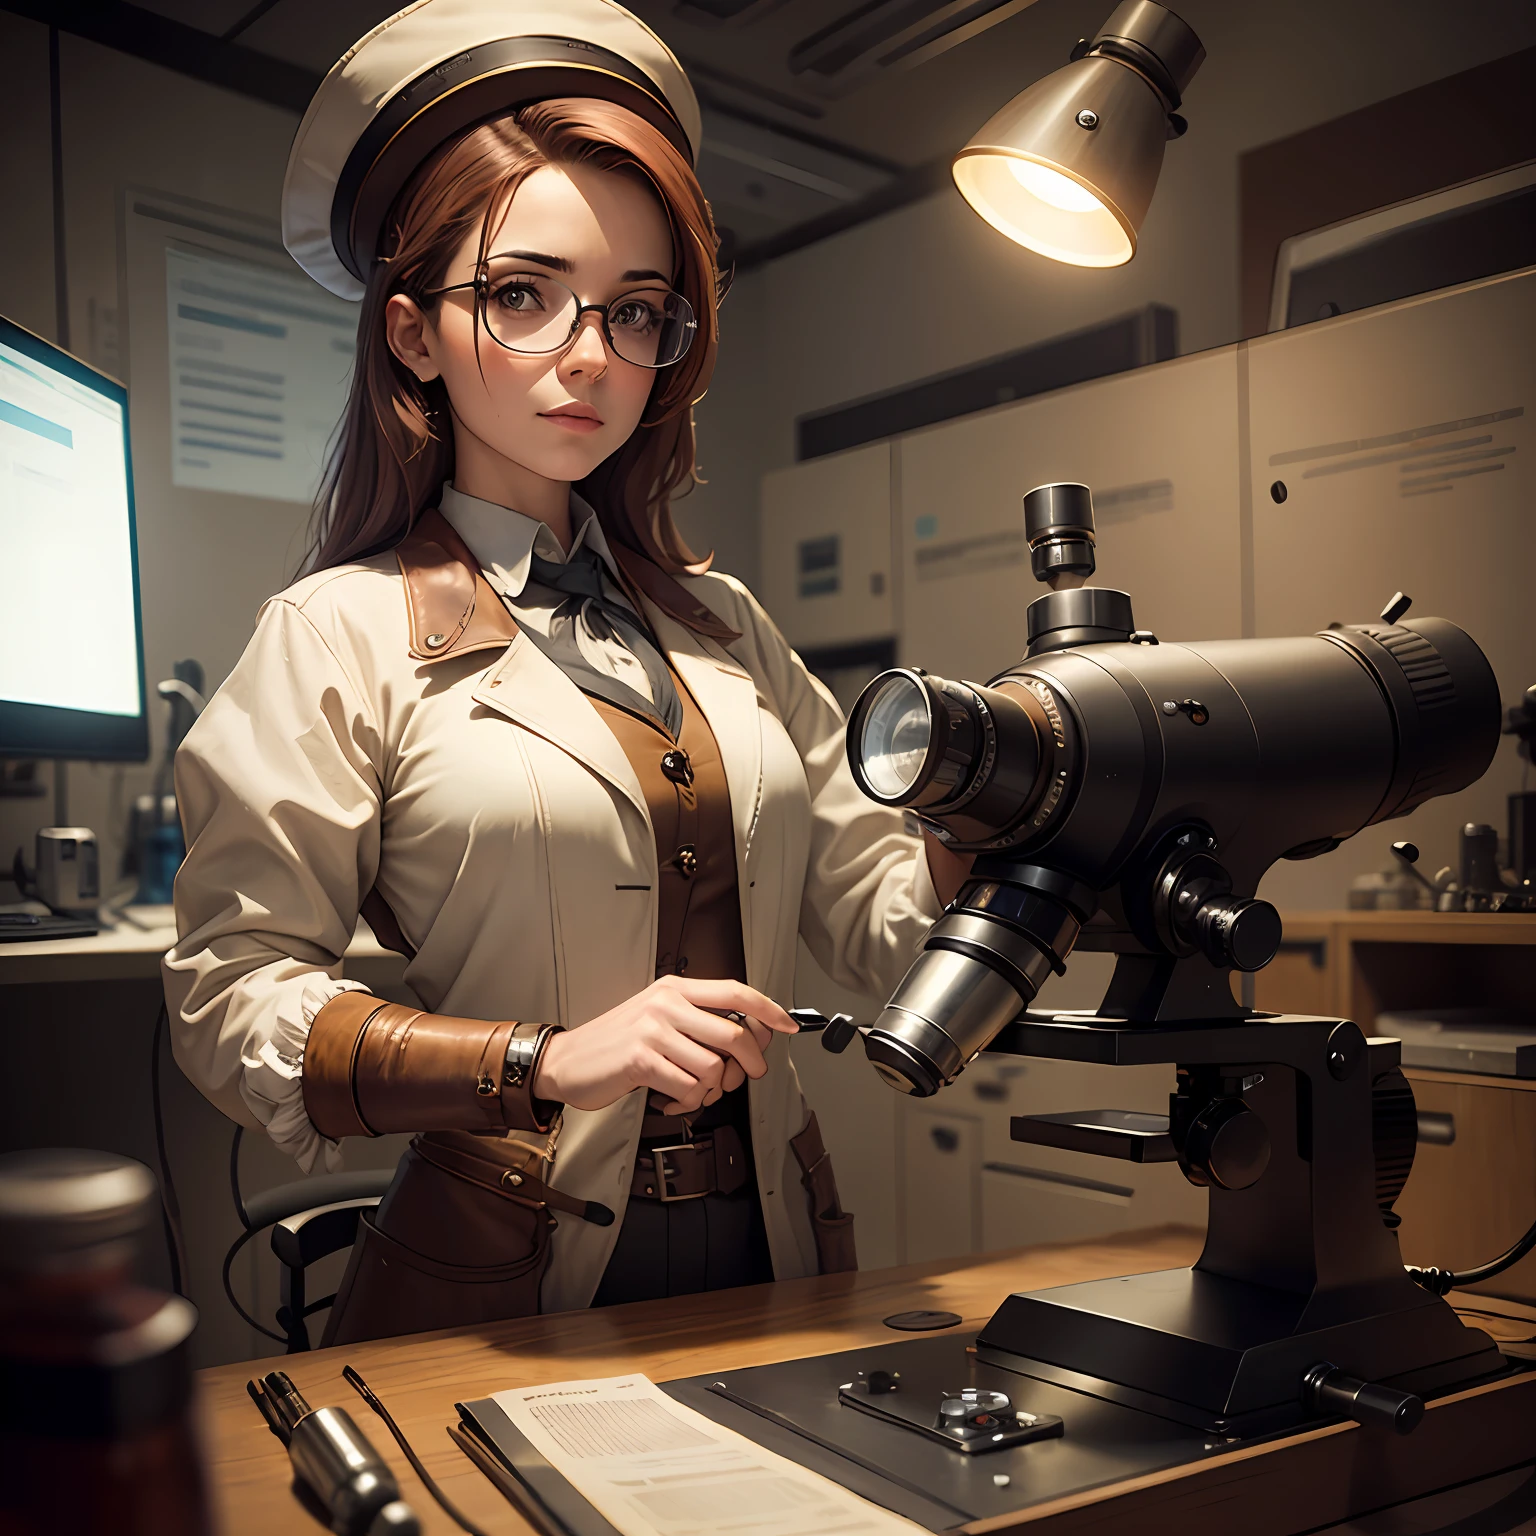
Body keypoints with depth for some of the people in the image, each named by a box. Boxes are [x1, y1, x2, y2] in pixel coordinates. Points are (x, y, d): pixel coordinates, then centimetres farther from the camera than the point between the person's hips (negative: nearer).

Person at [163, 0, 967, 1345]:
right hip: (500, 1284, -4)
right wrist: (547, 1062, -22)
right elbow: (230, 998, -11)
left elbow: (880, 923, 7)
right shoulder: (342, 636, -6)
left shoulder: (724, 624, 9)